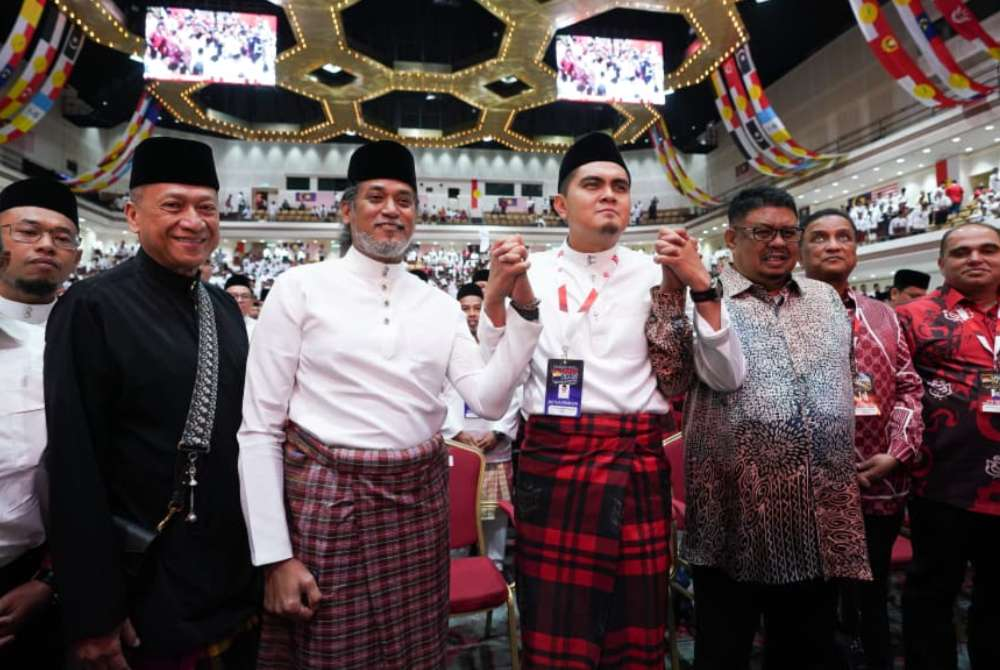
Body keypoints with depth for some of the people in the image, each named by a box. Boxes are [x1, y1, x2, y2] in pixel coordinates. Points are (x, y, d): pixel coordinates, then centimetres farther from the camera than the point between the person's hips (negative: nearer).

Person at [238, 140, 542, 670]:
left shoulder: (440, 305, 5)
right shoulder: (300, 288, -5)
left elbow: (489, 402, -3)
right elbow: (259, 429, -6)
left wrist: (521, 305, -12)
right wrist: (275, 555, -8)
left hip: (422, 500, 4)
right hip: (329, 500, -3)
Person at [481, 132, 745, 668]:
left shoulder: (657, 276, 5)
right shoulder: (529, 273, 3)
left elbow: (727, 378, 1)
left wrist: (701, 285, -10)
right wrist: (495, 293, -14)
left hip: (640, 467, 2)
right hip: (551, 465, -1)